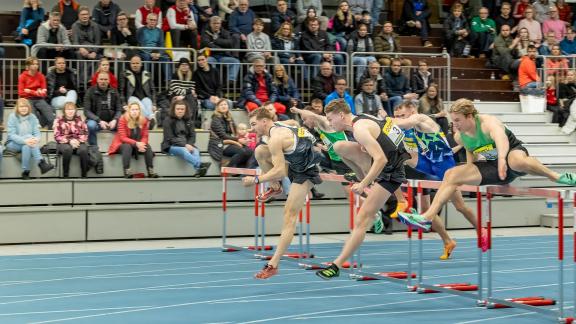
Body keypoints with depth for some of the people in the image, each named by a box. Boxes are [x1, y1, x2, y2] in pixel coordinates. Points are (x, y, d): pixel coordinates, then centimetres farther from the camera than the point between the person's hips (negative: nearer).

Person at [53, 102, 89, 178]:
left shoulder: (80, 119, 8)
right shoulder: (59, 120, 2)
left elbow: (85, 134, 4)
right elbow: (57, 136, -4)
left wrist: (78, 140, -16)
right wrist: (69, 141, -18)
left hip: (78, 142, 1)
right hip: (64, 143, -1)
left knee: (83, 150, -33)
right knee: (67, 149, -38)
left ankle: (84, 175, -25)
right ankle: (65, 175, -29)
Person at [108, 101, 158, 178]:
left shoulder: (144, 120, -4)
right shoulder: (123, 119, -15)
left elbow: (145, 136, -3)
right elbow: (123, 137, -19)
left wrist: (142, 144, -27)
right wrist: (136, 143, -33)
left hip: (139, 144, 3)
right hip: (123, 144, -3)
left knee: (147, 146, -25)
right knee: (127, 146, -36)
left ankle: (150, 171, -31)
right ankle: (127, 171, -45)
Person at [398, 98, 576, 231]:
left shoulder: (488, 123, -26)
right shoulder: (459, 137, -4)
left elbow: (501, 138, -49)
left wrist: (502, 159, -68)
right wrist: (469, 177, 11)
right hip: (491, 168, 7)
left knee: (518, 161, -46)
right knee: (452, 174, -7)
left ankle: (555, 176, -25)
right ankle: (428, 217, -13)